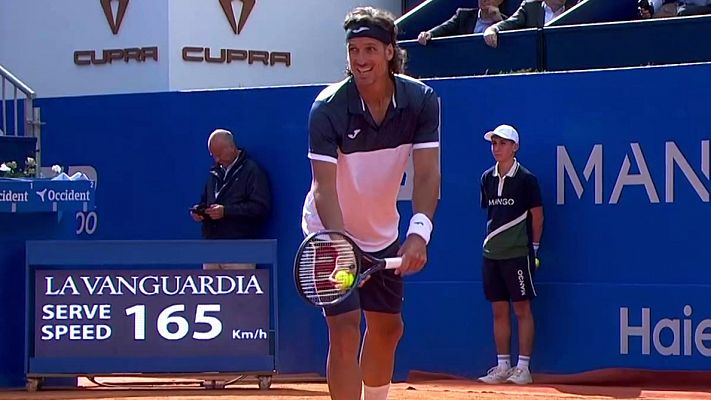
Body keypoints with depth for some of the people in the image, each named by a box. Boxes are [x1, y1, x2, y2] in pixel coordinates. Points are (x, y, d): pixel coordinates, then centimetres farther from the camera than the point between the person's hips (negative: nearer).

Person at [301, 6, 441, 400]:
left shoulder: (422, 100, -15)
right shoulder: (327, 108, -25)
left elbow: (426, 174, -21)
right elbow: (324, 186, -30)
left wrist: (419, 232, -37)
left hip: (383, 234, 5)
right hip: (332, 234, -5)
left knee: (388, 327, 15)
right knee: (345, 330, -15)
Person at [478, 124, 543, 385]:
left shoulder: (526, 179, -6)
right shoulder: (488, 178, 9)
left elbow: (537, 215, -1)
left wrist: (533, 246, 2)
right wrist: (492, 240, 11)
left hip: (518, 254, -5)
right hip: (492, 253, 5)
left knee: (522, 309, -2)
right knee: (499, 310, 8)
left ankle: (523, 367, 1)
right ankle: (502, 366, 13)